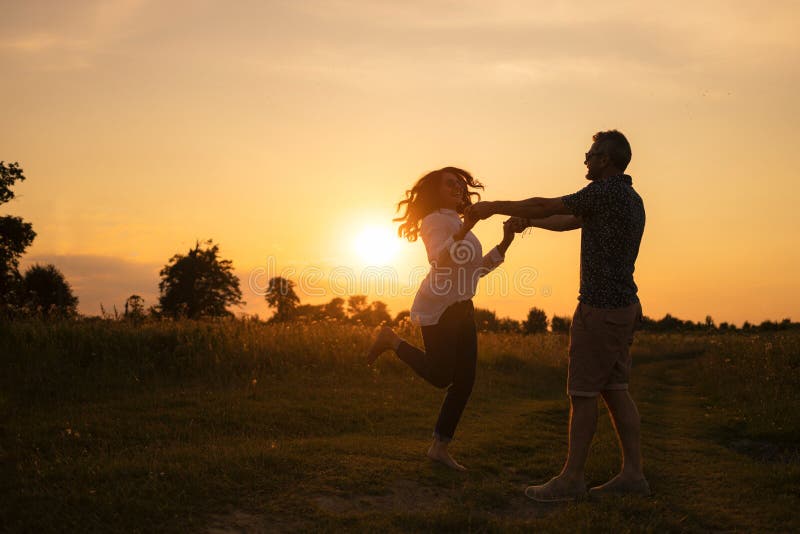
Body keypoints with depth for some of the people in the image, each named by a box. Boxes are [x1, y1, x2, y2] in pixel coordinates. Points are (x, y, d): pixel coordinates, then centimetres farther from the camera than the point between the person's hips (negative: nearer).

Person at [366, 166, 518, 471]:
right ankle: (392, 341, 14)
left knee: (464, 382, 3)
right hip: (437, 308, -9)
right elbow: (440, 261, -24)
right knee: (440, 377, -6)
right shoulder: (435, 220, -7)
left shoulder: (458, 224, 21)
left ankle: (440, 448, 12)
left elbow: (477, 269, 19)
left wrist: (505, 243, 10)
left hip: (461, 309, 9)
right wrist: (463, 231, -35)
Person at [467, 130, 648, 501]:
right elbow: (570, 222, 26)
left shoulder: (606, 191, -13)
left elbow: (546, 206, -10)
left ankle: (571, 478, 2)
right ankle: (633, 473, 12)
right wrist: (528, 220, 27)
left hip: (600, 308, -9)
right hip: (623, 306, 9)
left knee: (583, 393, -4)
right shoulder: (632, 199, 17)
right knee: (614, 390, 10)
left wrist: (494, 207, 0)